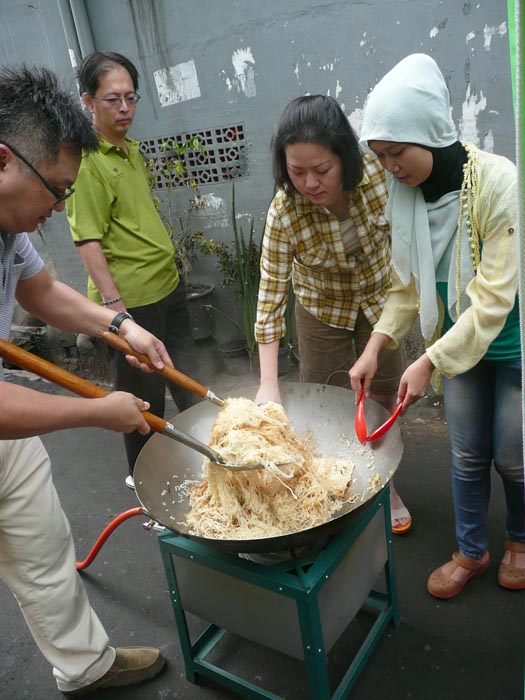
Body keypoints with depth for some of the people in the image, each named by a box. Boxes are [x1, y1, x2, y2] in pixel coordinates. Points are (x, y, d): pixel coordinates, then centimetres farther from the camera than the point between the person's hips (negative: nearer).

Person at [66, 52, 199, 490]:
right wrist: (113, 302, -24)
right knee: (144, 393, 6)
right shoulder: (86, 158, -15)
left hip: (167, 285, 9)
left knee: (189, 382, 20)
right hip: (131, 299, -8)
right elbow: (87, 240, -20)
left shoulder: (133, 149, 11)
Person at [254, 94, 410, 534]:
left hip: (379, 296, 2)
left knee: (384, 396, 11)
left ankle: (384, 485, 34)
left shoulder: (377, 173, -27)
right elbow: (271, 297, -29)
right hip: (323, 308, -2)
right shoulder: (284, 214, -31)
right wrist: (269, 383, -34)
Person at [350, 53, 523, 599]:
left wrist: (429, 363, -28)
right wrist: (377, 344, -13)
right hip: (460, 338, 4)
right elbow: (410, 283, 0)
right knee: (467, 453, 12)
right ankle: (471, 551, 34)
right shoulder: (407, 194, -8)